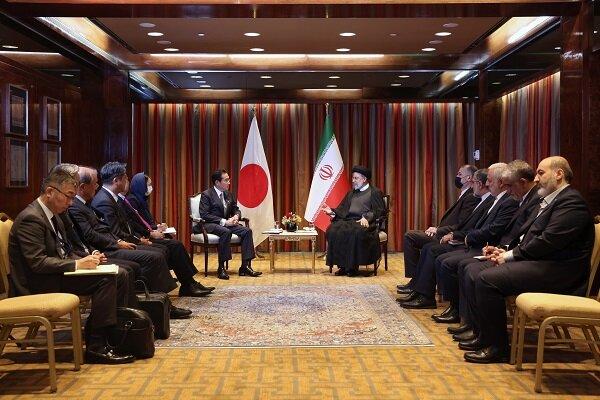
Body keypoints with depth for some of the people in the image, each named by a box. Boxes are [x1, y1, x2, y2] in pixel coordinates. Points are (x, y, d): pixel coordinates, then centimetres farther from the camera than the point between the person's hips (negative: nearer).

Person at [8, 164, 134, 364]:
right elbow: (37, 262, -23)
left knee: (120, 274, -3)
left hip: (57, 273, 10)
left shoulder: (53, 216, 16)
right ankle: (96, 347, -21)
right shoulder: (30, 218, -15)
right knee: (106, 279, -25)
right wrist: (77, 264, -23)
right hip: (40, 283, -10)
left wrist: (85, 260, -1)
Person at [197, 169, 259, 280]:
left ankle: (245, 266, -17)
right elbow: (204, 215, -18)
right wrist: (223, 221, -24)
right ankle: (221, 268, -29)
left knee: (247, 231, -17)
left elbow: (236, 209, 20)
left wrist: (236, 216, -7)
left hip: (226, 223, 7)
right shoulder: (206, 195, -9)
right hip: (209, 225, -7)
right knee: (226, 232, -38)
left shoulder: (229, 195, 12)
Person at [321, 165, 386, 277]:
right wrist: (332, 211, 0)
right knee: (333, 230, -25)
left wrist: (366, 217, -19)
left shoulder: (375, 192, 8)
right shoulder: (351, 193, 27)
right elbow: (342, 209, 20)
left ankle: (353, 266, -25)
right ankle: (342, 266, -22)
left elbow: (380, 211, -3)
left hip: (364, 222, -5)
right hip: (349, 220, 5)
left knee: (355, 233, -38)